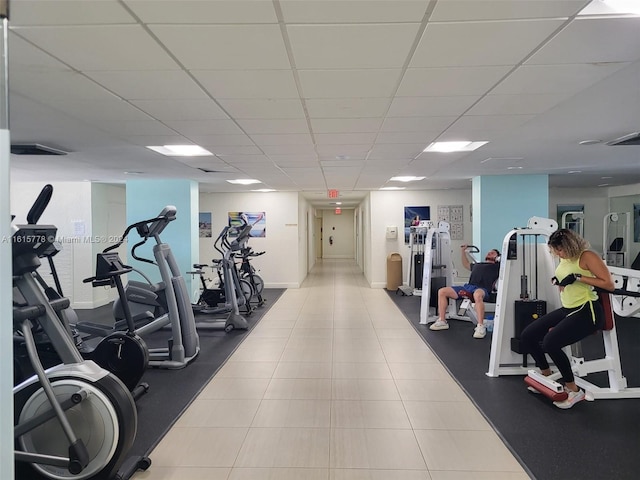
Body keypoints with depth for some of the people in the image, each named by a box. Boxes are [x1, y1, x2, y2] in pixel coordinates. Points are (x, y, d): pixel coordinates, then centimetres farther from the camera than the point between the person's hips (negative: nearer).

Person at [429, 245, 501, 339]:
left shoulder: (496, 267, 19)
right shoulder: (477, 264, 36)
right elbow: (466, 264, 52)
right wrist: (463, 251, 51)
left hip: (482, 289, -6)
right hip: (467, 286, 7)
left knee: (477, 295, -46)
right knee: (441, 291, -10)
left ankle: (481, 327, -40)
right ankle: (442, 321, -7)